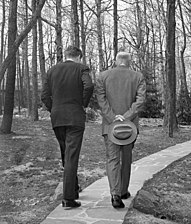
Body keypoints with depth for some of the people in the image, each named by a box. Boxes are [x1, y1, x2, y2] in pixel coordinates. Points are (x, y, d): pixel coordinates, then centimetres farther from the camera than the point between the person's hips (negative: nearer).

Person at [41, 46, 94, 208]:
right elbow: (89, 86, -21)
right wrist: (84, 104, -7)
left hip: (57, 119, 5)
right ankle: (68, 198, -4)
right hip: (75, 118, -4)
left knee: (66, 155, 19)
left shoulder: (52, 70, 12)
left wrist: (53, 111, 12)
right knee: (72, 157, -3)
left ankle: (74, 189, 31)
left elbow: (45, 96, 6)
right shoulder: (81, 68, -1)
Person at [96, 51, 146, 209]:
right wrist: (126, 117, -17)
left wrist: (112, 118, -15)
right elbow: (140, 100, -11)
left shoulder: (104, 76, 3)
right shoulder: (138, 77, 3)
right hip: (130, 124, 1)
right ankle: (123, 191, 29)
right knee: (126, 158, 17)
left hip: (110, 124, -1)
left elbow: (101, 99, -8)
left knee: (112, 159, 0)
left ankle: (115, 194, -15)